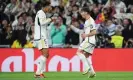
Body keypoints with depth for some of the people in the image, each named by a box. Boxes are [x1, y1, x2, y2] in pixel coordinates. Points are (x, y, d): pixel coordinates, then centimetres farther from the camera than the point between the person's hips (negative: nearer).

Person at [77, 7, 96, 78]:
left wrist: (86, 35, -16)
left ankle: (87, 67, -16)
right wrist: (84, 34, 13)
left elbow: (94, 32, -19)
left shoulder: (90, 21, -13)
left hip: (89, 40, -10)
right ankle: (91, 72, 6)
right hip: (87, 40, 10)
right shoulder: (87, 21, 18)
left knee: (79, 52, -14)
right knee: (87, 56, 10)